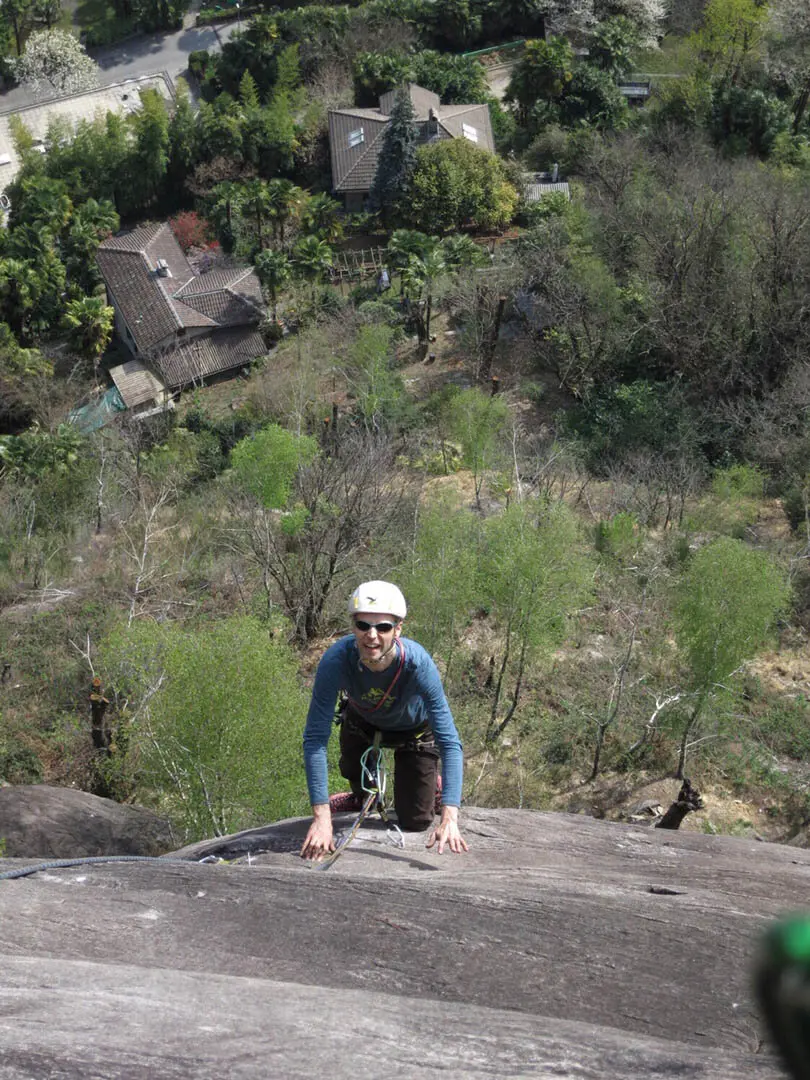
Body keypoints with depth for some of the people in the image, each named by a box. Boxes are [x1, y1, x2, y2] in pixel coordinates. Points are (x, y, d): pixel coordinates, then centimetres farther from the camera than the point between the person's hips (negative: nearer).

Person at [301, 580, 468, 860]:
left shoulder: (418, 663, -42)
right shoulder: (336, 660, -40)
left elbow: (450, 742, -40)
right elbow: (315, 737, -36)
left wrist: (449, 819, -49)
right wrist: (321, 816, -41)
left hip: (414, 729, -1)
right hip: (362, 721, 1)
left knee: (415, 823, 2)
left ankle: (431, 783, 33)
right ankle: (366, 797, 41)